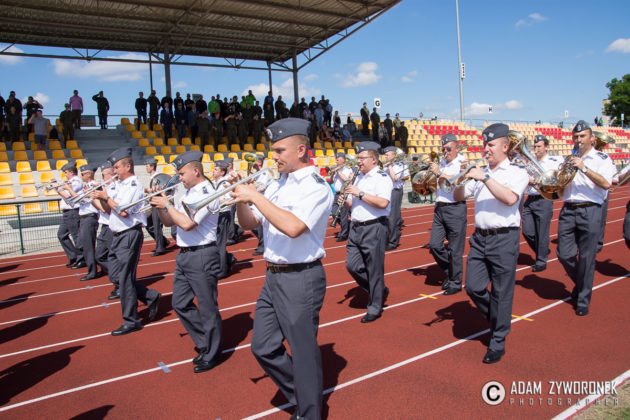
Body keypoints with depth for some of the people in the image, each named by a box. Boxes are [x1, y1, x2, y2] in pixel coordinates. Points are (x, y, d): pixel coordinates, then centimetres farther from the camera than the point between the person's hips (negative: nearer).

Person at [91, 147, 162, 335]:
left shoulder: (134, 185, -13)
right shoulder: (119, 185, 15)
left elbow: (124, 212, -22)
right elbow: (111, 210, 16)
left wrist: (106, 197, -11)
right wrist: (100, 198, 1)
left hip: (129, 235, -9)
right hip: (118, 235, 9)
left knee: (125, 278, -3)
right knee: (119, 275, 11)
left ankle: (131, 321, 7)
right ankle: (151, 297, 24)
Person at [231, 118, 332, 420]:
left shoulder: (316, 186, -13)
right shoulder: (277, 184, 11)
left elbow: (294, 227, -29)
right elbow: (249, 224, 14)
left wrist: (255, 196, -22)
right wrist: (240, 200, -5)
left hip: (301, 279, -8)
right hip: (273, 276, 8)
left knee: (303, 352, 5)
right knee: (263, 347, 15)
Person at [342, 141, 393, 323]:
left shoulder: (382, 178, -9)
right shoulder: (358, 178, 17)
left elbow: (383, 203, -23)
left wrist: (360, 193, -20)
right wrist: (345, 202, 1)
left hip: (374, 228, -8)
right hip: (356, 228, 8)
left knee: (374, 269, 0)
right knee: (352, 265, 5)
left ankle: (375, 309, 15)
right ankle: (379, 290, 27)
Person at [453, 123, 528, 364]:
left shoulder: (517, 172, -2)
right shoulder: (480, 173, 14)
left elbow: (510, 198, -20)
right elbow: (458, 197, 13)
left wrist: (485, 178, -20)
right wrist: (464, 180, -6)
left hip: (504, 238, -5)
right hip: (480, 237, 5)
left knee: (501, 294, 3)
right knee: (473, 287, 3)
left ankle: (498, 342, 17)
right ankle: (496, 321, 30)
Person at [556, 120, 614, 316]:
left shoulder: (601, 158, 2)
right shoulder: (569, 159, 16)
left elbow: (606, 184, -14)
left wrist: (583, 168, -19)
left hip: (590, 211, -4)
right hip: (568, 210, 4)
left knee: (586, 258, -1)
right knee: (564, 254, 2)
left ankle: (583, 299, 12)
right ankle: (580, 284, 30)